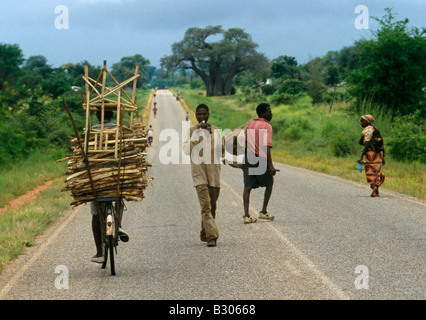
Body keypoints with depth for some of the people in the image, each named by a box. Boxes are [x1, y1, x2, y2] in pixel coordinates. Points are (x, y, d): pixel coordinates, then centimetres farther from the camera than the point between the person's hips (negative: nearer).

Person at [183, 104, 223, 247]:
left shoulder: (215, 131, 13)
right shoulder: (192, 131, 6)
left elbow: (220, 153, 14)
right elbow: (186, 149, -7)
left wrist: (222, 148, -8)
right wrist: (196, 132, -12)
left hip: (214, 170, 3)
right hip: (198, 170, -3)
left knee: (212, 205, 8)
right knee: (205, 204, -15)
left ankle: (205, 234, 23)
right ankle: (211, 236, -22)